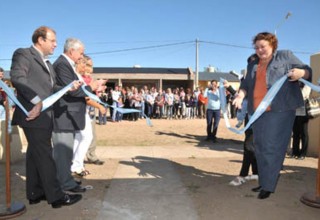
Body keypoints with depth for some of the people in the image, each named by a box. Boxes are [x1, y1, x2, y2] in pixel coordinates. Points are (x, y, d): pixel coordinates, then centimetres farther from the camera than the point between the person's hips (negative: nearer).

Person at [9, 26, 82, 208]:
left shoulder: (46, 64, 22)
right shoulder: (23, 54, -5)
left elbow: (52, 88, 16)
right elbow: (17, 78, -20)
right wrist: (37, 101, -25)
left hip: (44, 116, 9)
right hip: (34, 115, -9)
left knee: (36, 156, 14)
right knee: (45, 156, -4)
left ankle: (35, 193, 24)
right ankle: (56, 196, 4)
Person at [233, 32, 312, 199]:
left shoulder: (285, 56, 6)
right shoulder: (253, 65, 20)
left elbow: (308, 71, 5)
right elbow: (246, 84, 16)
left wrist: (301, 73, -18)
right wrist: (241, 95, -4)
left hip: (280, 111, -6)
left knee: (272, 148, -9)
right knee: (260, 147, 9)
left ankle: (268, 185, -2)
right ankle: (264, 181, 22)